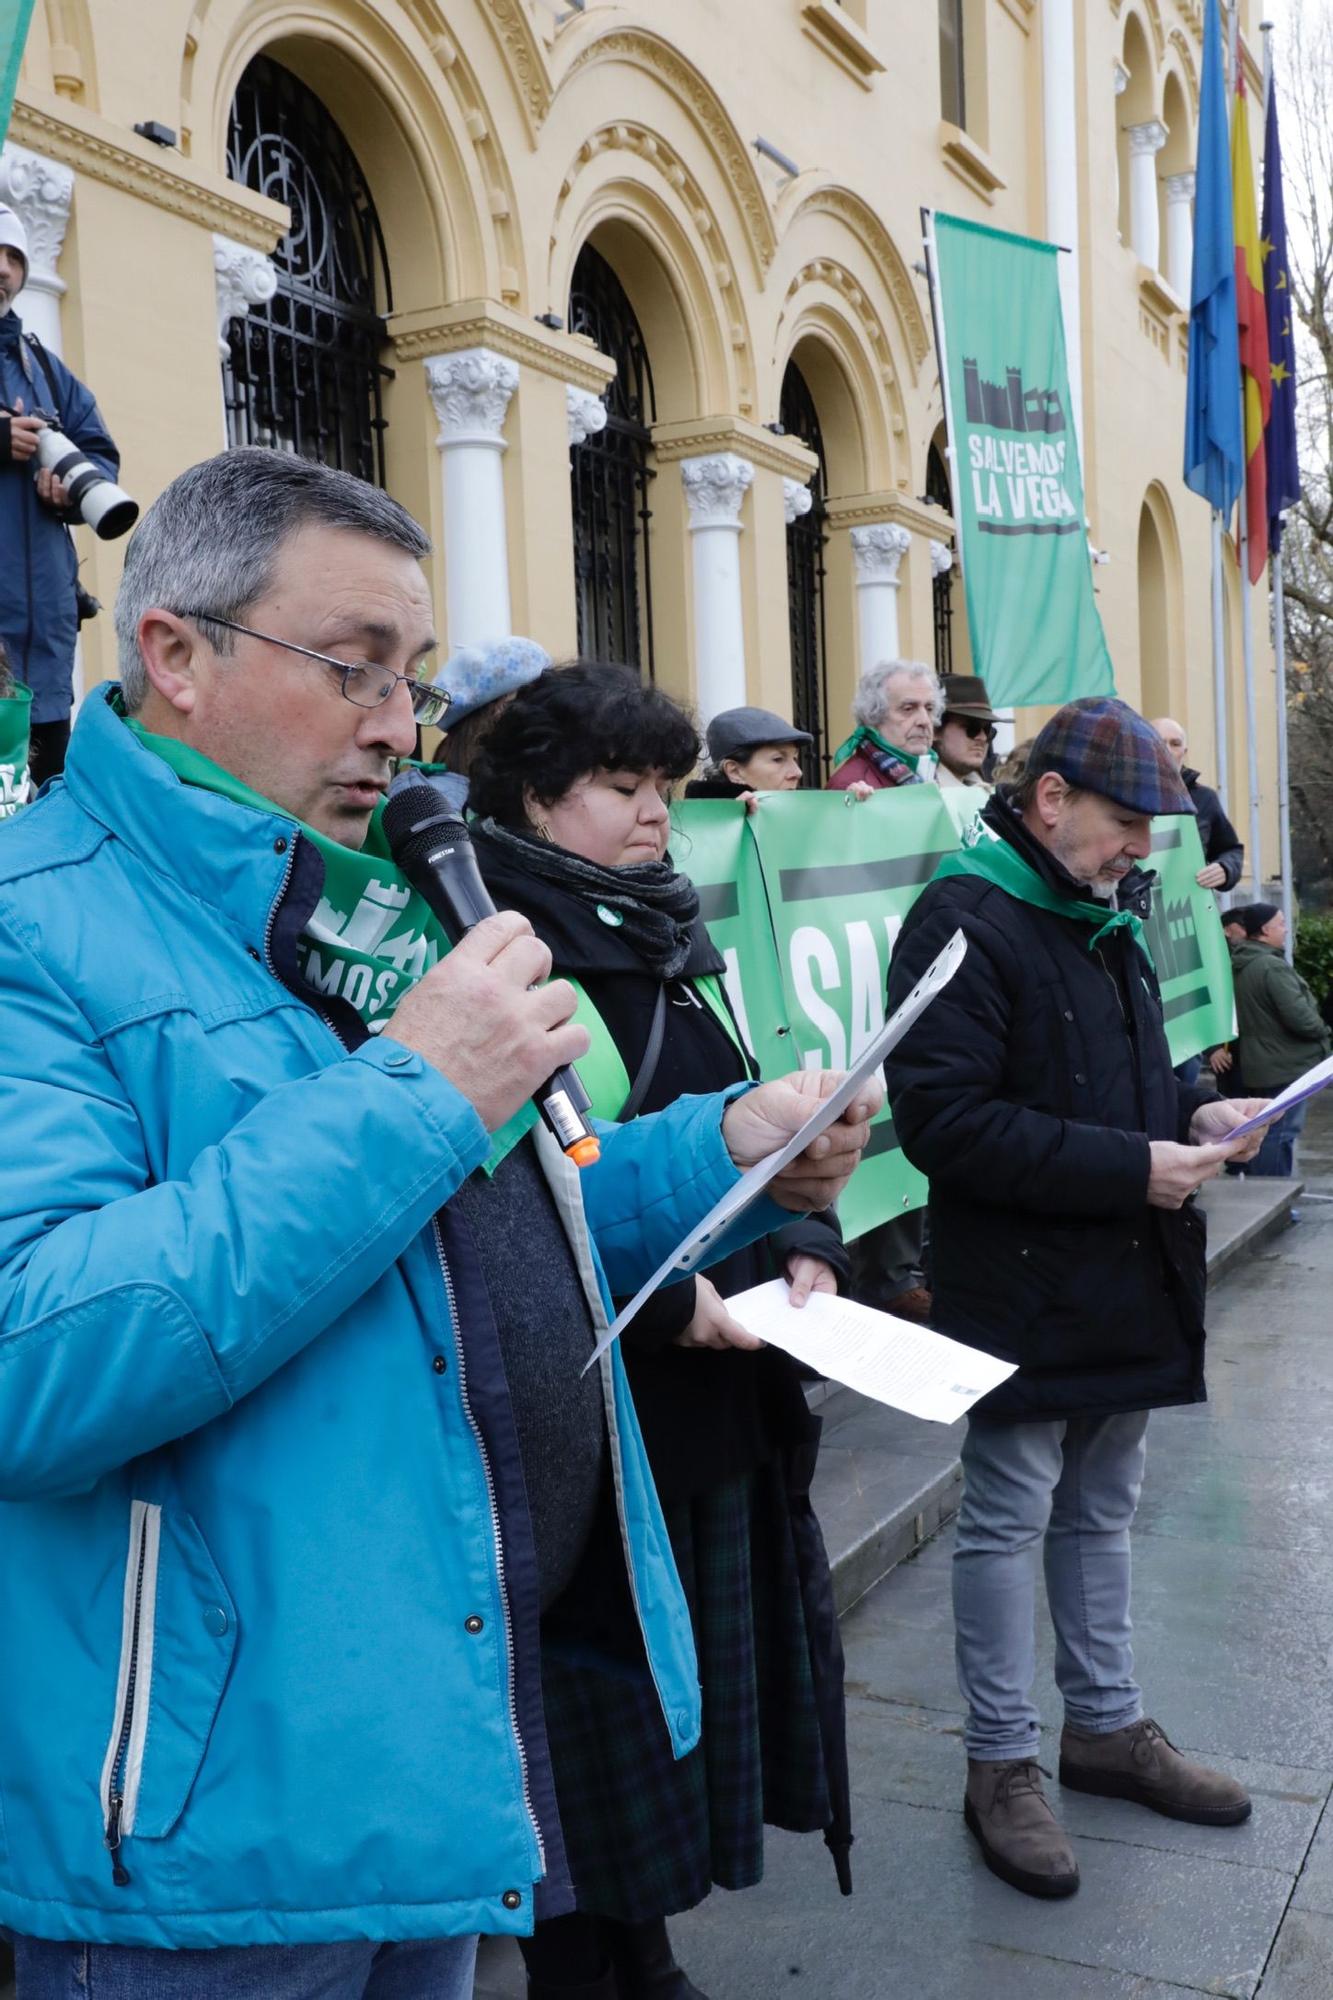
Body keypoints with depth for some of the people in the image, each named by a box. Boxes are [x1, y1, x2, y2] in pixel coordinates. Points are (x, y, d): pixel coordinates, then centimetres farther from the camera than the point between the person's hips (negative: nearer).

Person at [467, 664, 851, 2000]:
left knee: (701, 1678, 19)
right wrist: (661, 1301, -23)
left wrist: (805, 1243, 1)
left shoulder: (673, 945, 13)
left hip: (720, 1400, 9)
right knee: (595, 1714, 6)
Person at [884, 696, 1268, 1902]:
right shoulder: (965, 922, -18)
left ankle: (1107, 1724, 37)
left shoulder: (1107, 916, 12)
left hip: (1126, 1282, 9)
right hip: (1023, 1292, -9)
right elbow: (943, 1116, -25)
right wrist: (1130, 1167, -24)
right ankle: (1001, 1764, 21)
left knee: (1102, 1511, 20)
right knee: (1009, 1522, 5)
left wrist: (1193, 1114, 1)